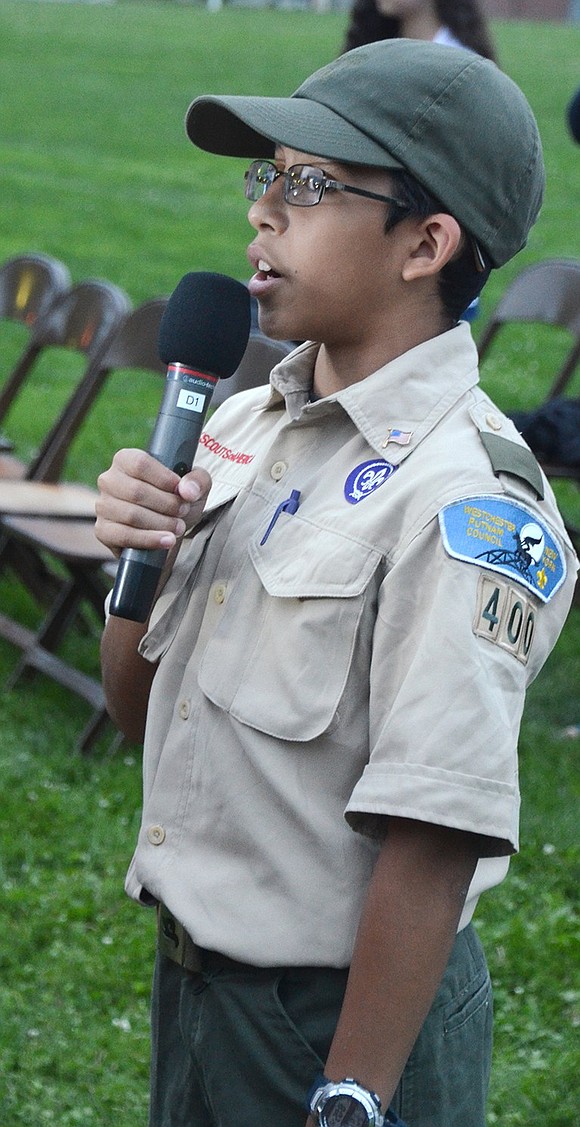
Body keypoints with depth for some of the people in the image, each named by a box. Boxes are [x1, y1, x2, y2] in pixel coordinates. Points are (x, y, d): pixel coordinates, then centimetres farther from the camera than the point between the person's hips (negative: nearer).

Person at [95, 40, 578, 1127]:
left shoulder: (464, 500, -20)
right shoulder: (241, 426, 5)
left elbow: (431, 841, -23)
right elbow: (138, 713, 12)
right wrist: (135, 563, -6)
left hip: (343, 1021, -7)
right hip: (190, 978, 7)